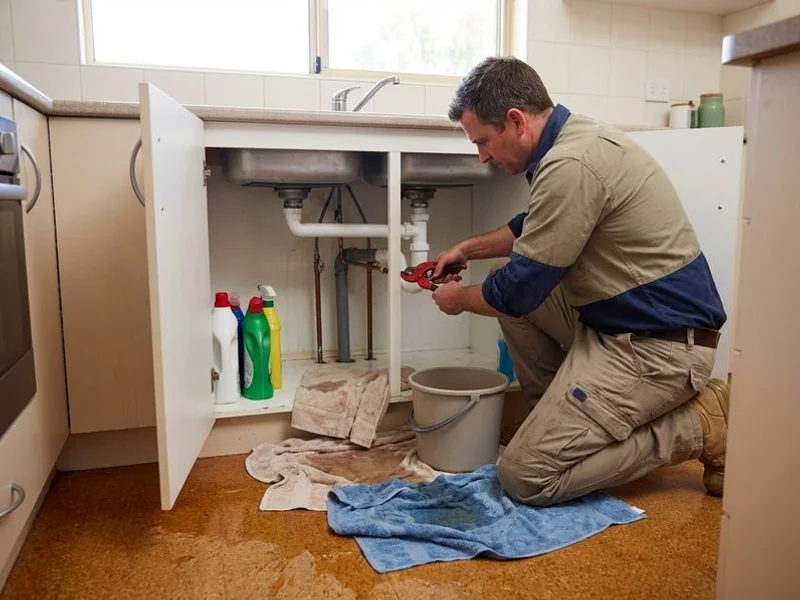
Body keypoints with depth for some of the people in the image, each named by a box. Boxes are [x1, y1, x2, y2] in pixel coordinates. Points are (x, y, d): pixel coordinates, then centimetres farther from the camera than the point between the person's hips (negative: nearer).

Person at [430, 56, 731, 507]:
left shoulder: (571, 166, -23)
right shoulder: (575, 135, 8)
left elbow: (519, 289, -17)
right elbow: (535, 228, 27)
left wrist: (461, 299, 2)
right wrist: (470, 248, 23)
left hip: (659, 343, -10)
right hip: (621, 317, 10)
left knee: (524, 477, -10)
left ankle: (699, 426, -1)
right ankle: (561, 416, 18)